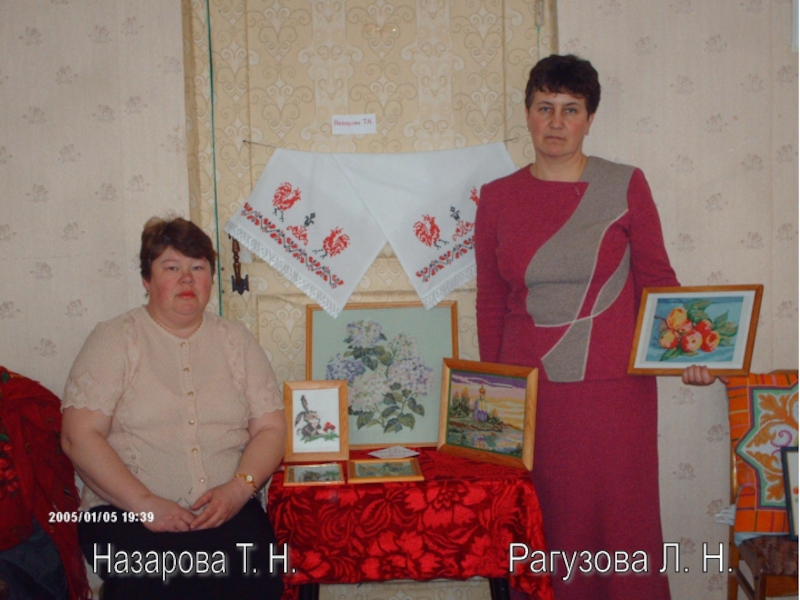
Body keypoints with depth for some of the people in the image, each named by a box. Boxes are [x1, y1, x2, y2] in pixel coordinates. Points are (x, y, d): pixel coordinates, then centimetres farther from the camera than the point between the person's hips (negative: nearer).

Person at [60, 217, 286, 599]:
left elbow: (270, 428, 10)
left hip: (227, 509, 3)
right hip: (125, 513, -2)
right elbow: (79, 436, -4)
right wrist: (146, 504, -14)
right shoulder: (115, 339, 5)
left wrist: (239, 488, -9)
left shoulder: (235, 340, 14)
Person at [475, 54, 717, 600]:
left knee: (620, 520, 5)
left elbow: (657, 279, 3)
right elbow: (491, 301, 9)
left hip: (614, 388, -1)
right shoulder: (498, 197, 6)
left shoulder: (625, 186, 0)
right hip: (528, 392, 2)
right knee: (542, 528, 8)